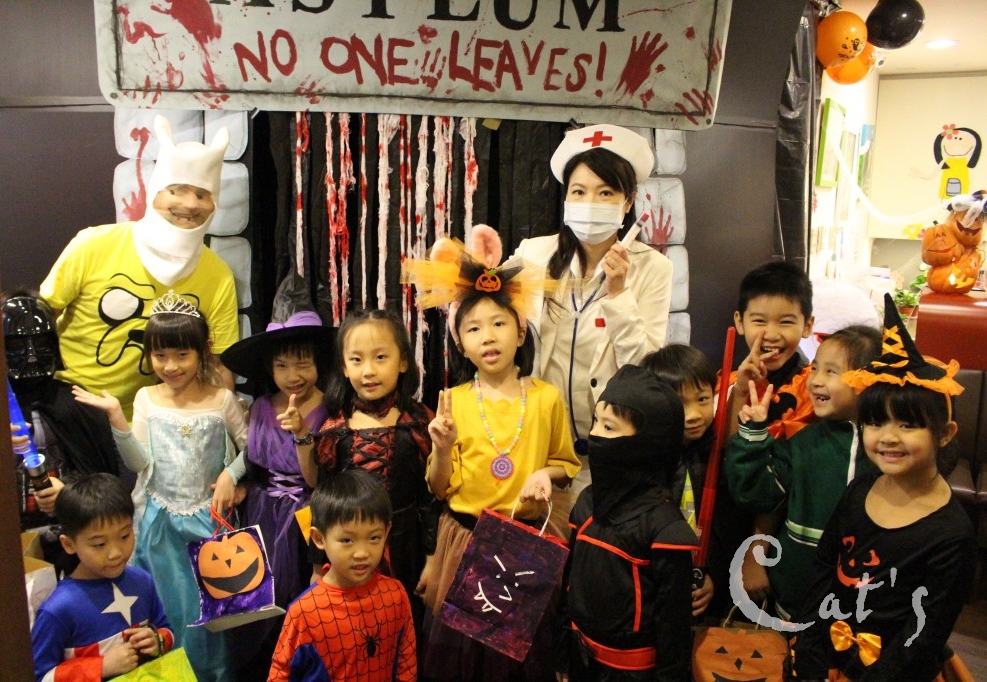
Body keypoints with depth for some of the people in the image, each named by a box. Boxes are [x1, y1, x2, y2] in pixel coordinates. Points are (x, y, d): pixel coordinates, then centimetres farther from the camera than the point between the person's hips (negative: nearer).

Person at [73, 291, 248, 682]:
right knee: (170, 607, 11)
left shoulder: (221, 399, -6)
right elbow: (139, 463, -8)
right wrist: (115, 416, -18)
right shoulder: (146, 399, -1)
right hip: (161, 521, 2)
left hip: (207, 518, -1)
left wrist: (230, 475, -16)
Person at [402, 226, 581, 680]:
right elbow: (440, 489, -1)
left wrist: (546, 473, -11)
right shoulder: (452, 402, -4)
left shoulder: (546, 398, -5)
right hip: (464, 538, 0)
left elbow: (567, 463, 9)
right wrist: (442, 448, -19)